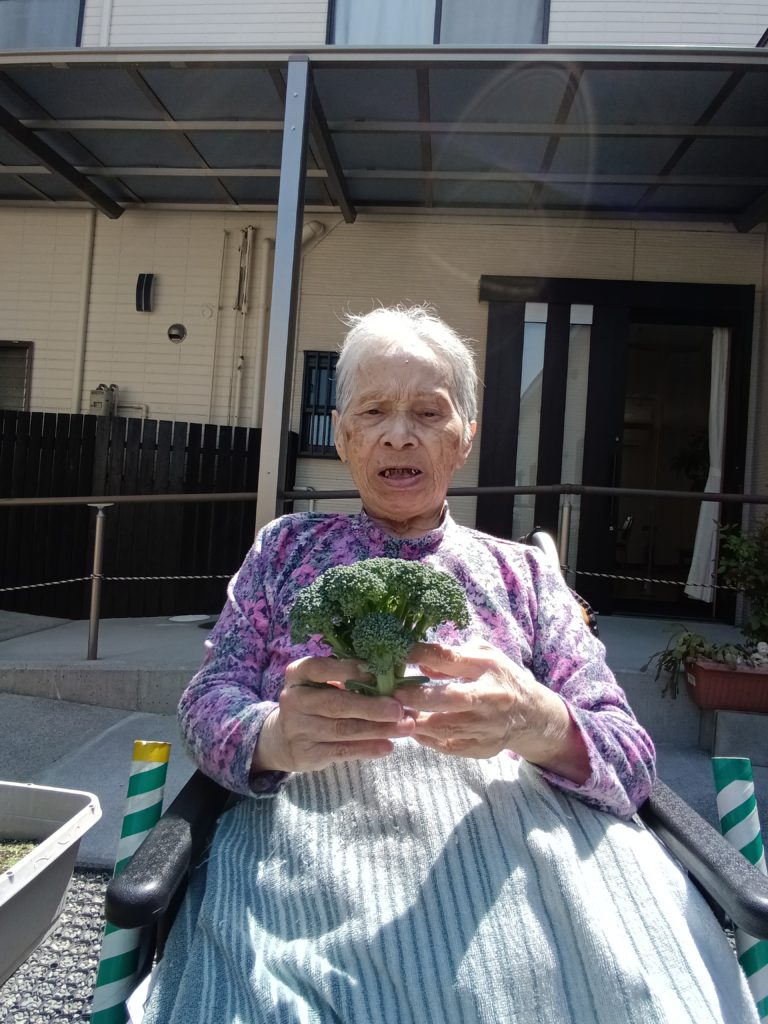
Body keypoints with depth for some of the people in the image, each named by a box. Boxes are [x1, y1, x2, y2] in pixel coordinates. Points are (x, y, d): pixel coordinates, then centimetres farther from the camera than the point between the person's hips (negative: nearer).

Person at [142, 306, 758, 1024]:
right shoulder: (287, 547, 15)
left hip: (524, 850, 2)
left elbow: (630, 755, 5)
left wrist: (546, 726, -21)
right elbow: (208, 700, 7)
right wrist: (273, 735, -19)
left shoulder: (522, 572, 14)